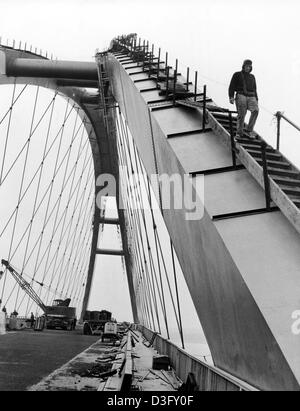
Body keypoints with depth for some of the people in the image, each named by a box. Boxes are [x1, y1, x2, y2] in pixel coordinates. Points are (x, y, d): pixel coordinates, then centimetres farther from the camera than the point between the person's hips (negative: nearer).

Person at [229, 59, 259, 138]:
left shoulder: (252, 77, 26)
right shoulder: (237, 75, 13)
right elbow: (231, 87, 6)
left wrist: (256, 100, 17)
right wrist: (231, 97, -10)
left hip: (251, 97, 3)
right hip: (241, 96, -3)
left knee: (255, 110, -23)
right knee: (241, 115, -13)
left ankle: (249, 130, -19)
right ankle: (239, 132, 0)